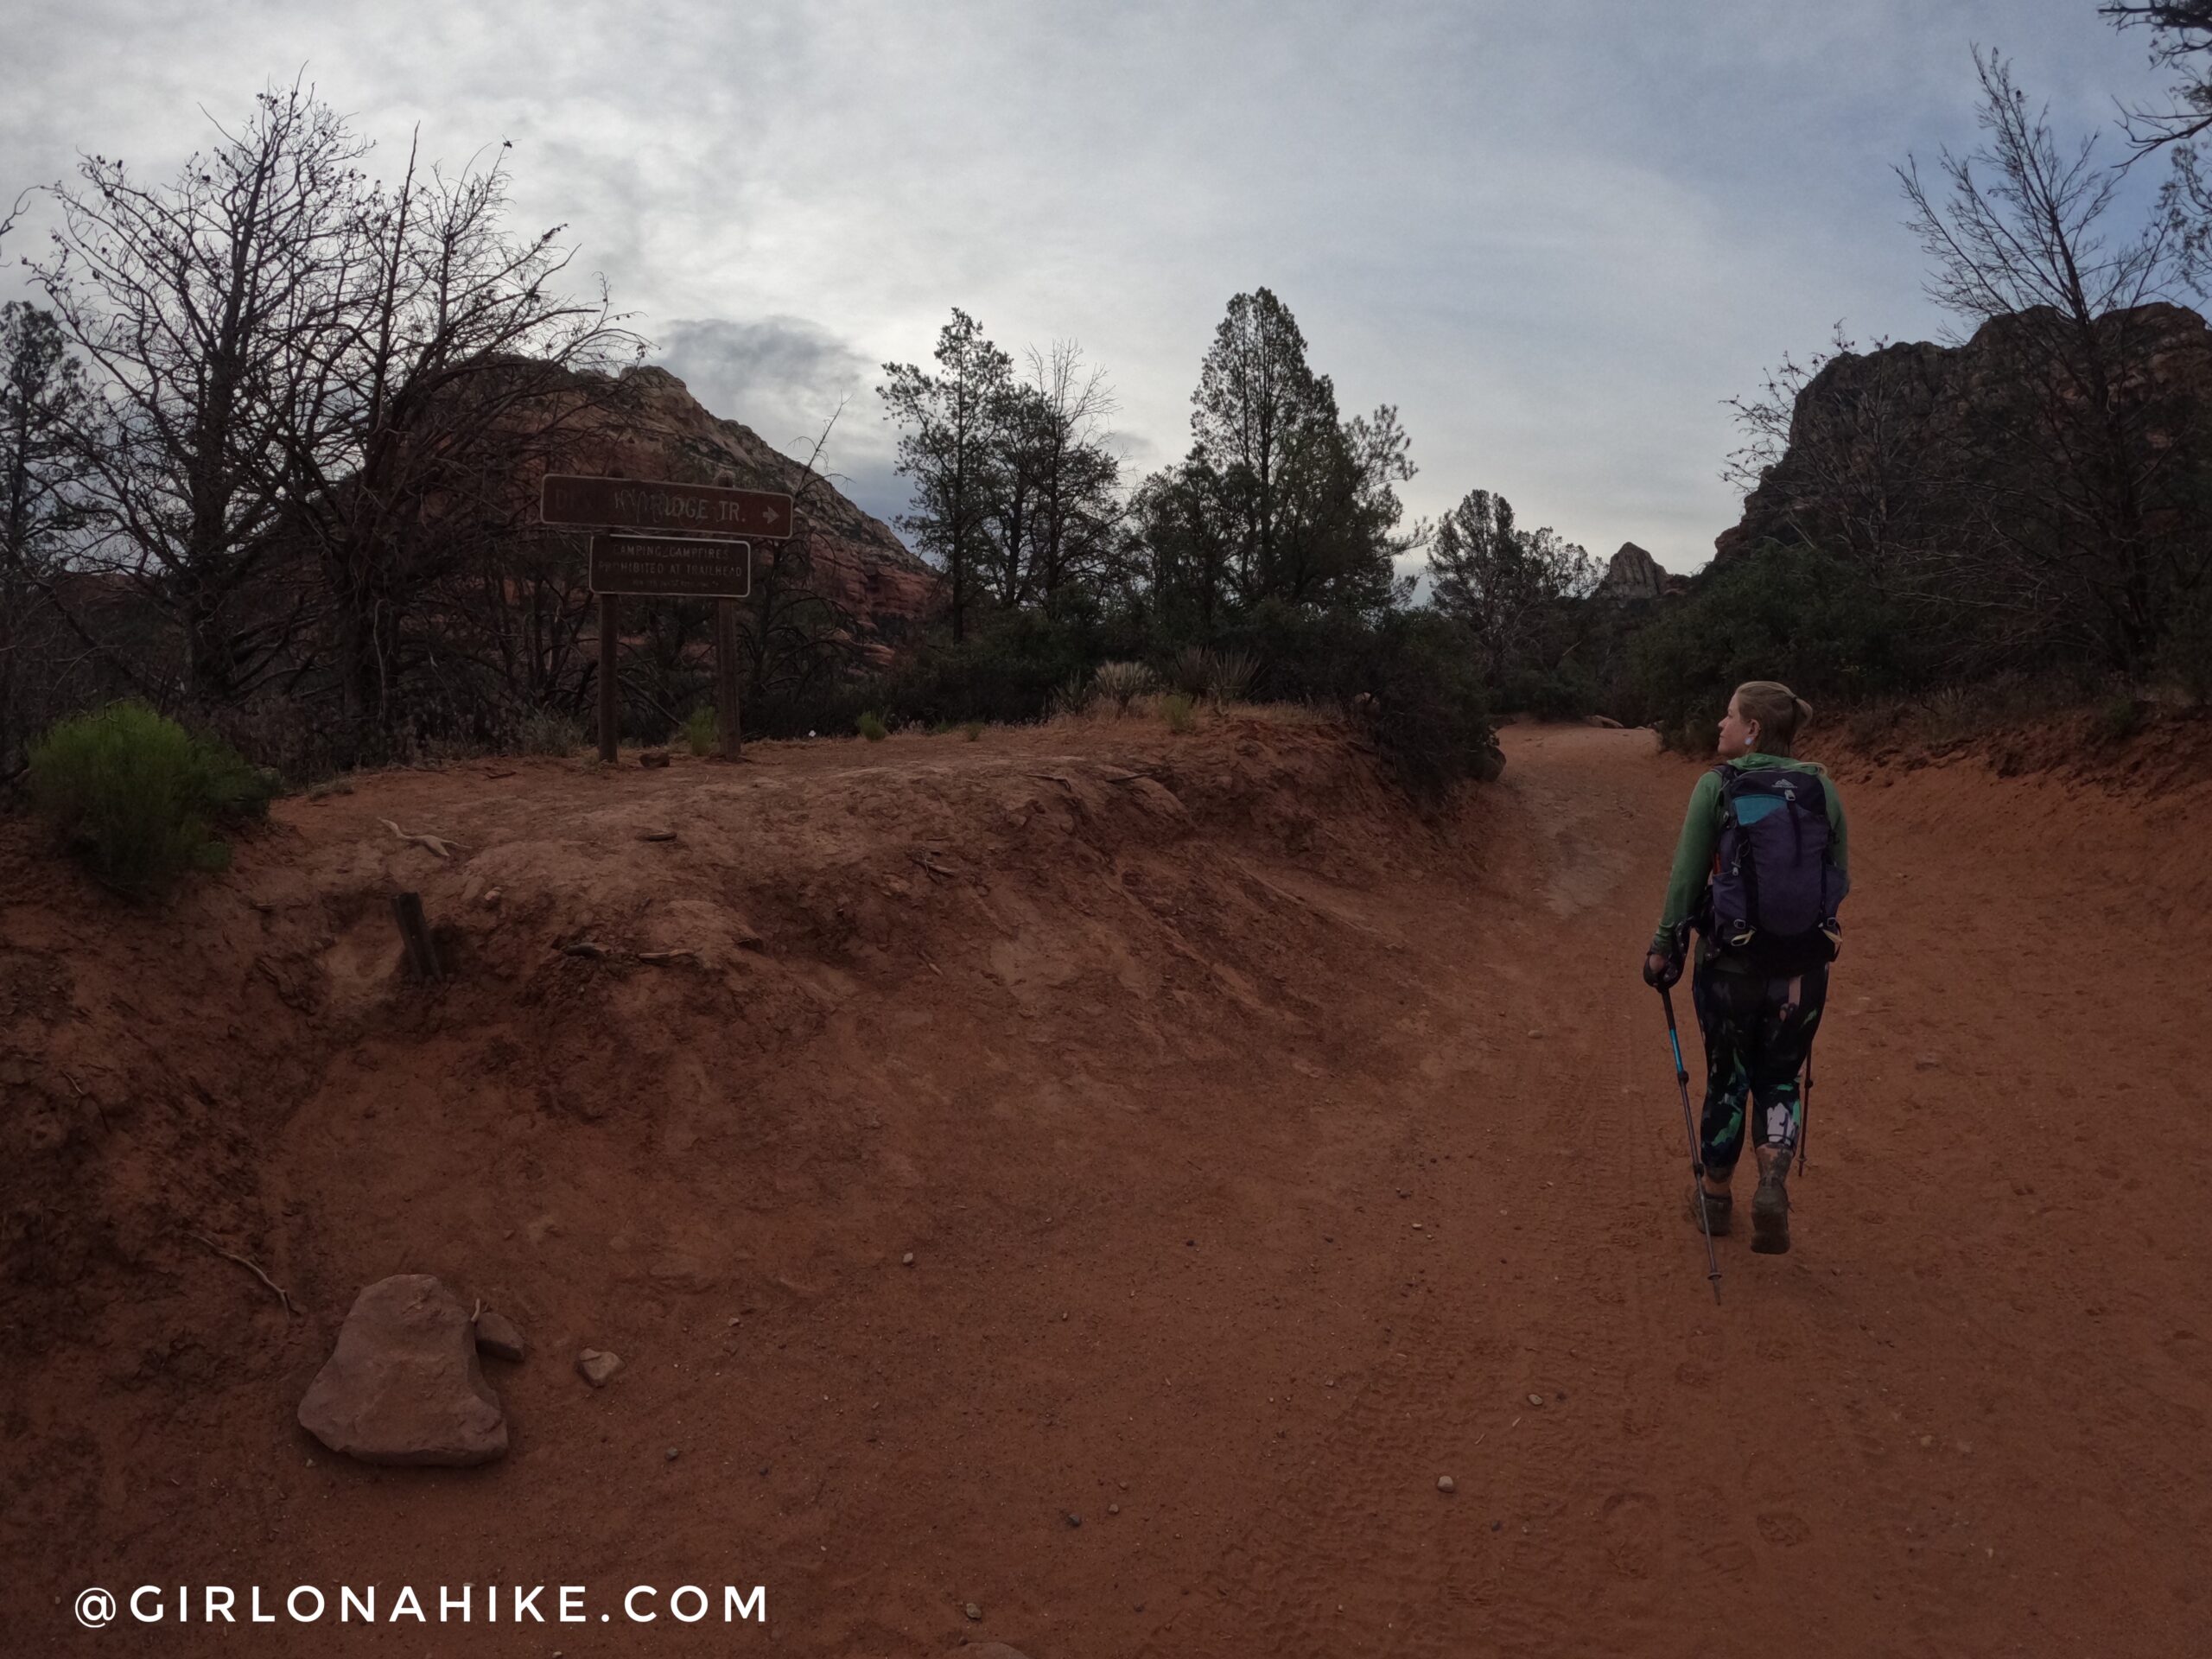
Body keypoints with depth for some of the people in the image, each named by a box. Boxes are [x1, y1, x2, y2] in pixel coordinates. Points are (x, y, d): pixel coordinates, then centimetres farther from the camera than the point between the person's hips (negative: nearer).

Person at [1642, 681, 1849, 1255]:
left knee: (1727, 1079, 16)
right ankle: (1773, 1184, -4)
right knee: (1780, 1079, 19)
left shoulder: (1717, 786, -10)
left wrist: (1665, 945, 4)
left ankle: (1715, 1197, 31)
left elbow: (1686, 876, -7)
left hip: (1732, 962, -2)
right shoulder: (1822, 788, -1)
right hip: (1805, 965, 2)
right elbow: (1840, 880, 4)